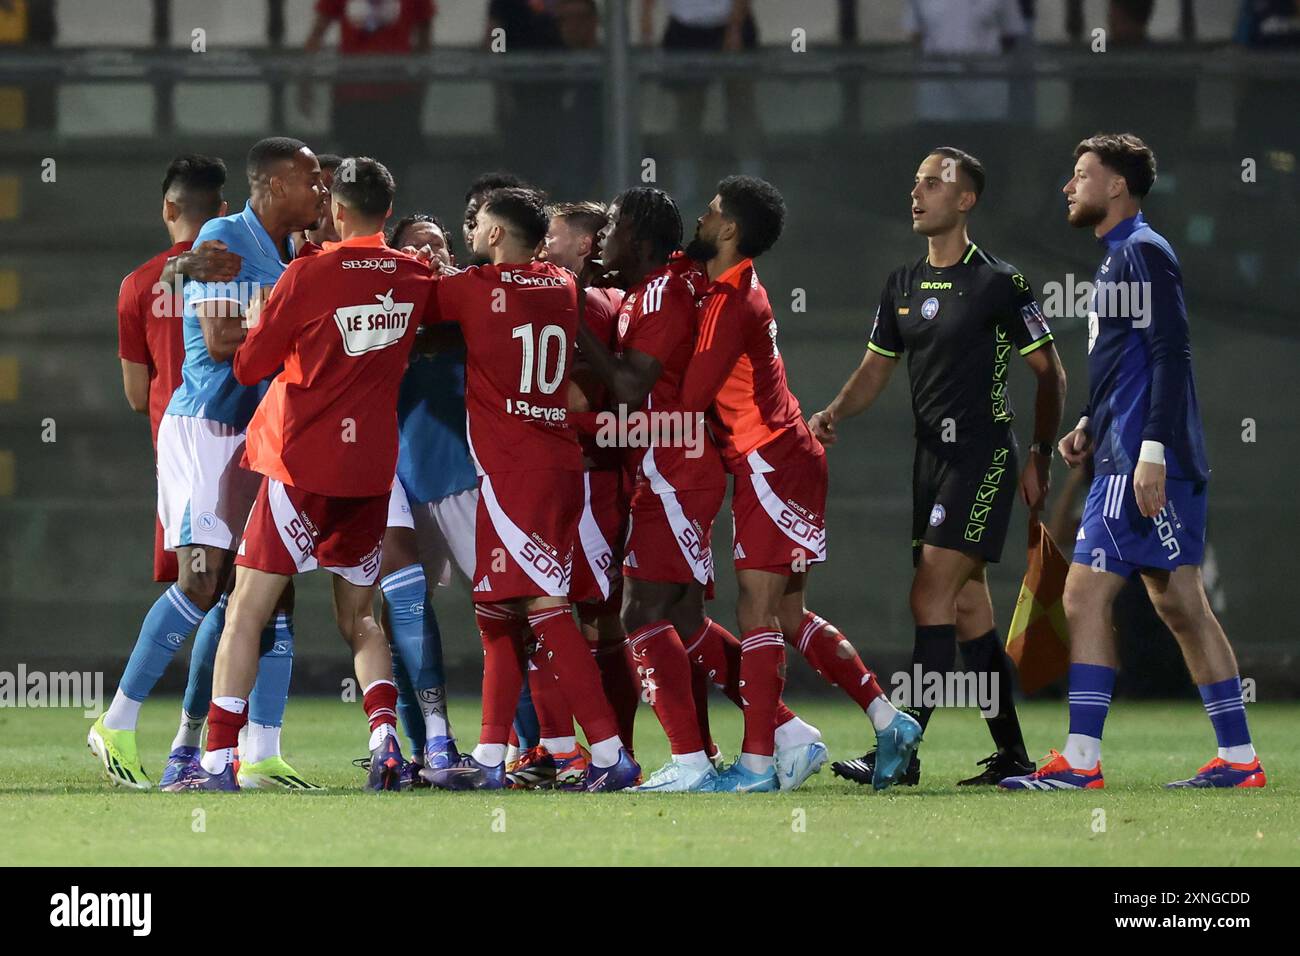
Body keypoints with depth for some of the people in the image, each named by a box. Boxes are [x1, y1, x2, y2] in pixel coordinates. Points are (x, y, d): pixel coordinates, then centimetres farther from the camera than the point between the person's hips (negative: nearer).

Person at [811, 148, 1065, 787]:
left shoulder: (999, 284, -8)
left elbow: (1049, 373, -2)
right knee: (967, 605, 9)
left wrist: (1039, 457, -4)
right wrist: (833, 413, -3)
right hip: (931, 458, 8)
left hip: (983, 455, -8)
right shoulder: (902, 285, 12)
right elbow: (875, 371, 16)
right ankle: (1012, 753, 15)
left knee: (931, 597, -15)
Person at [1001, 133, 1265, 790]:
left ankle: (1080, 762, -12)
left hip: (1143, 461, -10)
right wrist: (1090, 427, 16)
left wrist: (1152, 449, -23)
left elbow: (1170, 355, -18)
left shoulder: (1142, 252, -10)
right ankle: (1239, 759, 10)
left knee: (1085, 595, -11)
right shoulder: (1120, 256, 21)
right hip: (1129, 458, 10)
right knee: (1179, 606, 9)